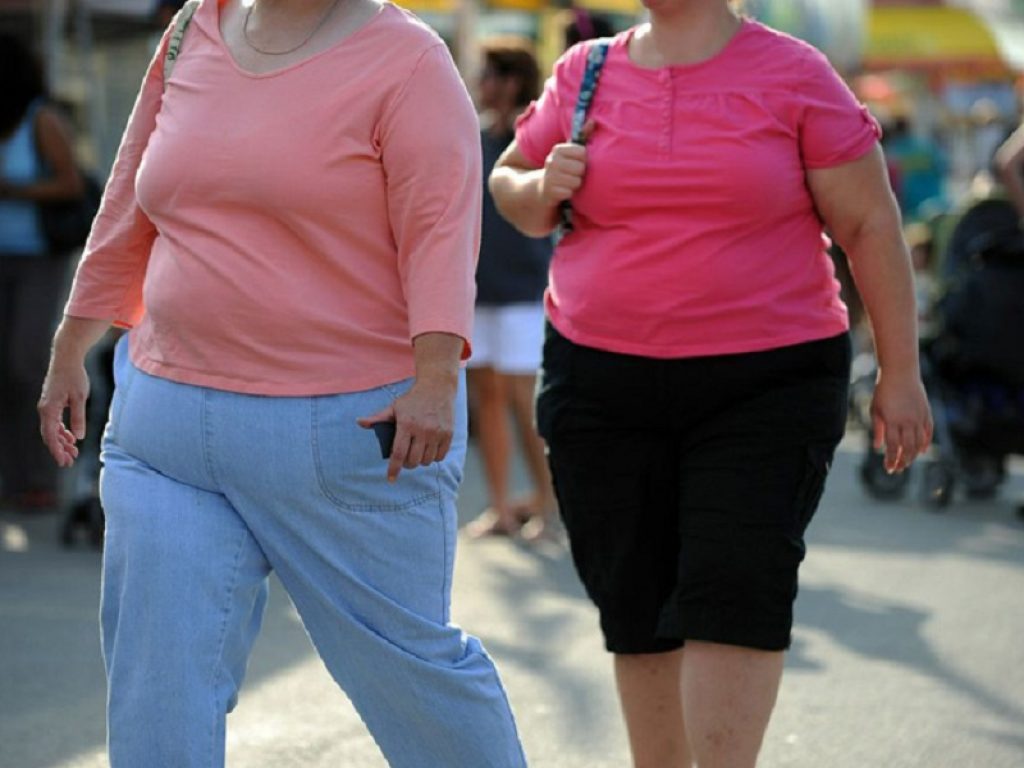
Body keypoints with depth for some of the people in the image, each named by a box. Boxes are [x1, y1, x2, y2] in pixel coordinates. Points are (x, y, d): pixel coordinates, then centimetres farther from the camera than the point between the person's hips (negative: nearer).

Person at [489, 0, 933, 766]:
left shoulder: (794, 75, -3)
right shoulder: (584, 73, 6)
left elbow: (871, 225, -1)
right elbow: (509, 185, 19)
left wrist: (900, 373, -2)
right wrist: (545, 188, -5)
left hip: (765, 387, -3)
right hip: (601, 384, 3)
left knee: (736, 595, -13)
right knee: (636, 606, 8)